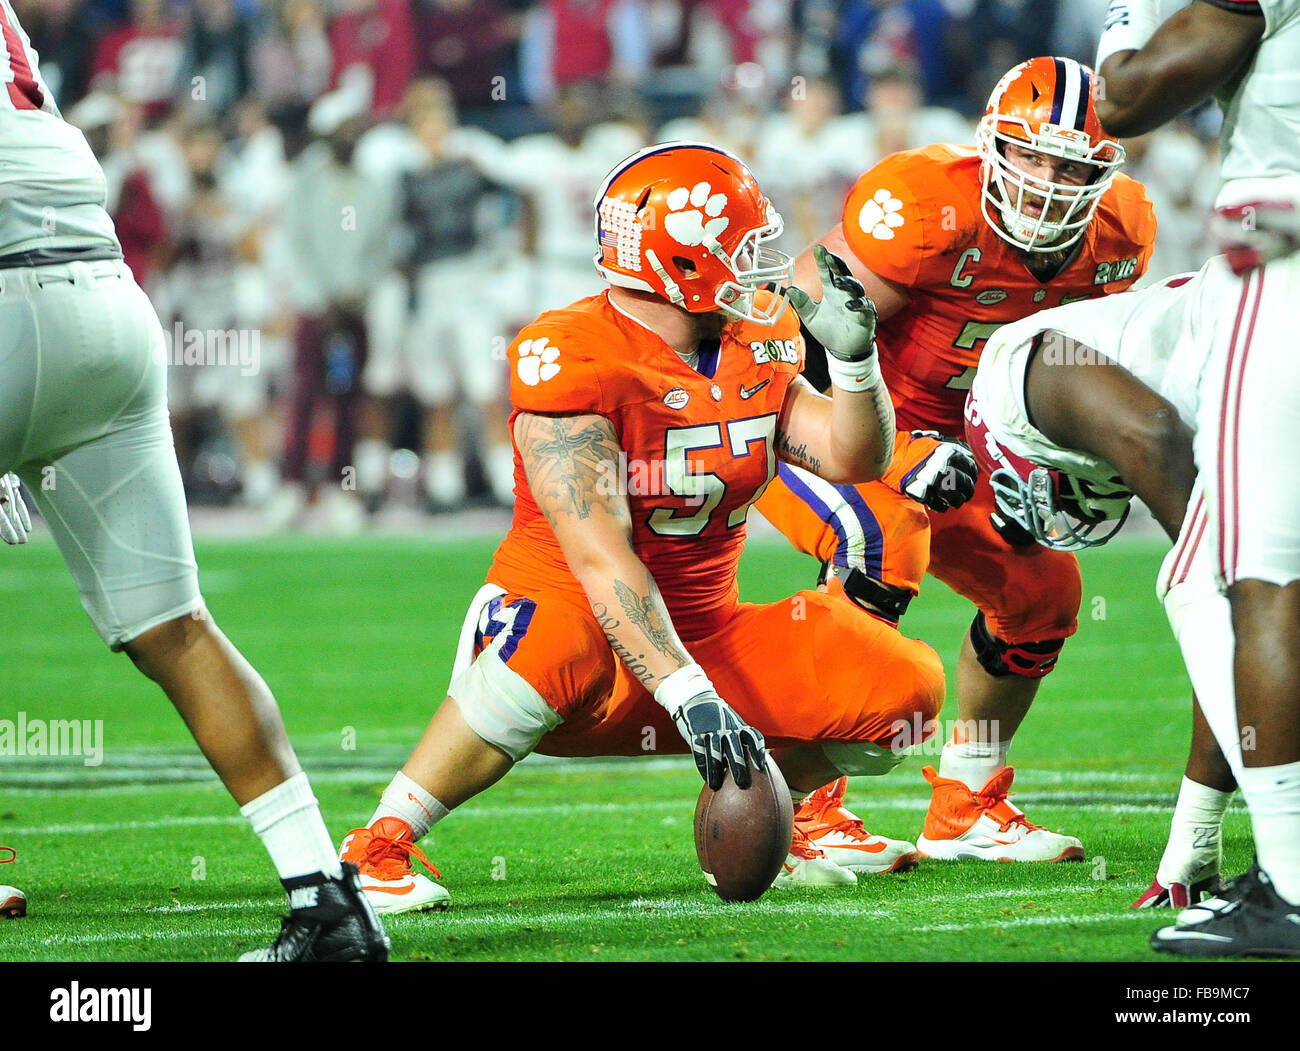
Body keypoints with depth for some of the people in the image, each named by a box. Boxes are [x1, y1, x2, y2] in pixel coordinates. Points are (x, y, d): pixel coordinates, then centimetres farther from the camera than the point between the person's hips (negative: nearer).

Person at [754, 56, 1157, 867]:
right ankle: (798, 809, -26)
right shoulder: (929, 206, -30)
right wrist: (902, 457, -30)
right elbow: (814, 339, -26)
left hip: (937, 437, 8)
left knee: (1041, 587, 2)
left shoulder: (1118, 231, -7)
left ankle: (966, 808, 21)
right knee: (886, 545, -32)